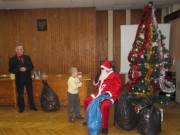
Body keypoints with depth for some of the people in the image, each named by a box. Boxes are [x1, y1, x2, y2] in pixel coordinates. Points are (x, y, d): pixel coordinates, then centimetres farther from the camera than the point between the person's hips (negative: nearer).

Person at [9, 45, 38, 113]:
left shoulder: (27, 57, 3)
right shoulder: (12, 59, -4)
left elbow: (32, 66, 1)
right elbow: (10, 70, -8)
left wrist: (26, 68, -18)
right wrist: (19, 69, -21)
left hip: (28, 78, 2)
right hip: (19, 79, -2)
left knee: (30, 93, 9)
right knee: (20, 94, 9)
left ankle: (32, 106, 22)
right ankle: (21, 107, 25)